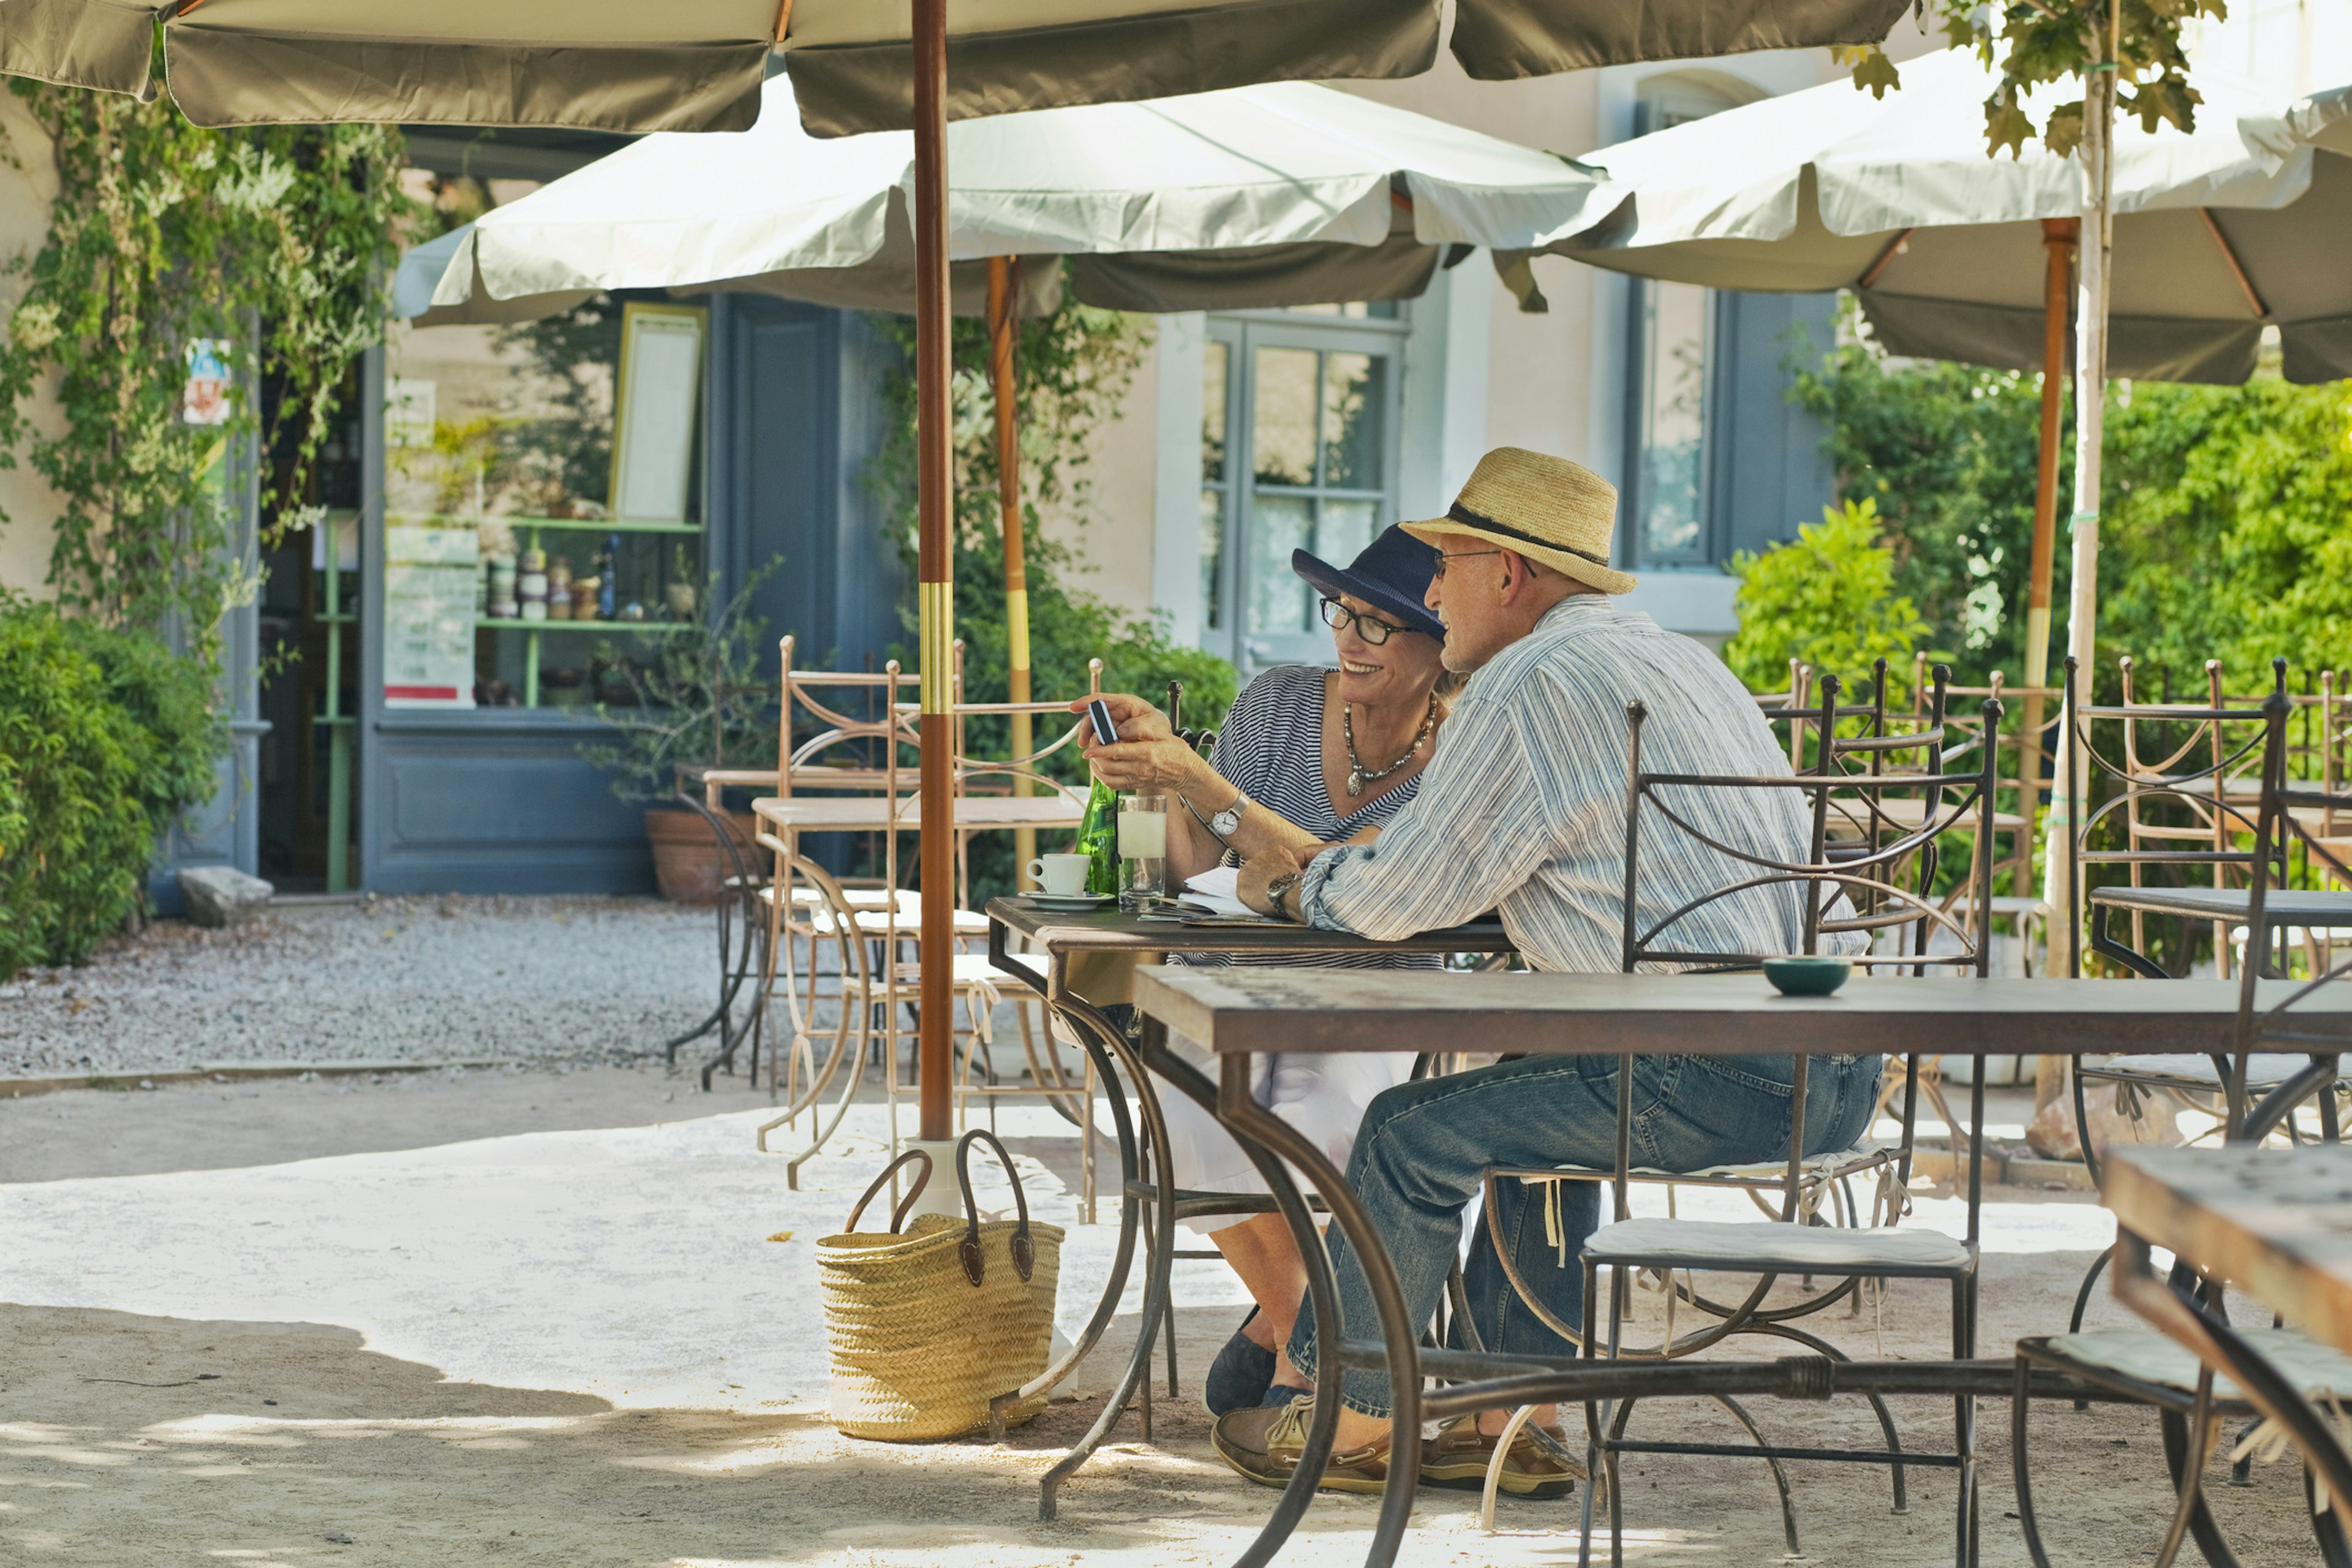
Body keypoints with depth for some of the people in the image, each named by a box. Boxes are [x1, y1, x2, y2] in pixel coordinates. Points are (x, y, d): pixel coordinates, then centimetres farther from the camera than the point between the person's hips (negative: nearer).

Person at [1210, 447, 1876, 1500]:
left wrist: (1295, 888, 15)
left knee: (1415, 1135, 3)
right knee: (1530, 1099, 29)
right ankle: (1522, 1420, 30)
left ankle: (1338, 1412, 21)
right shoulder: (1677, 660, 22)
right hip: (1840, 1071, 10)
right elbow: (1490, 860, 32)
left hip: (1730, 1084, -10)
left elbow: (1400, 898, -5)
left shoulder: (1528, 683, -9)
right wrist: (1329, 867, 27)